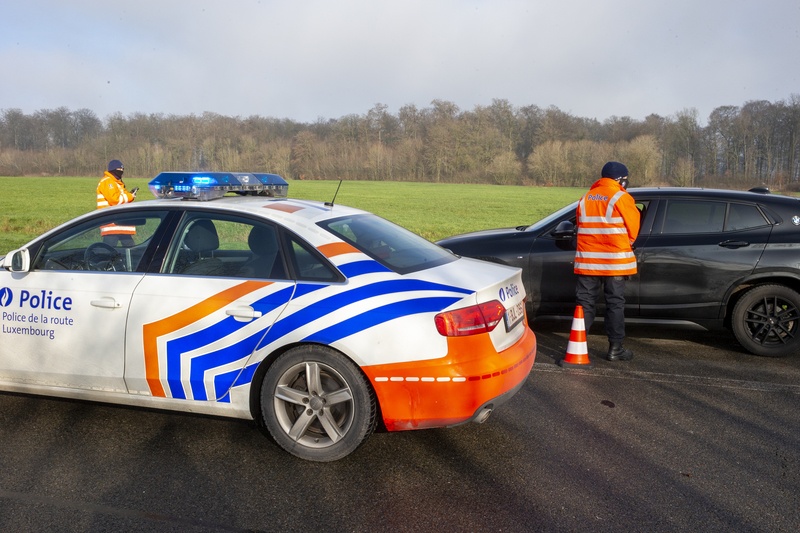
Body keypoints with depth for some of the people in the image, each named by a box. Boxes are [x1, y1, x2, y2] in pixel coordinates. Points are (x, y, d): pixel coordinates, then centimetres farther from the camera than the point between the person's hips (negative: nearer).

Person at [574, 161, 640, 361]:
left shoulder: (585, 199, 10)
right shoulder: (622, 198, -5)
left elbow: (582, 228, 12)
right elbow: (633, 230, 1)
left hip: (588, 261, 4)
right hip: (615, 261, -4)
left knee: (585, 302, 8)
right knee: (615, 304, 4)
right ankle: (615, 349, 8)